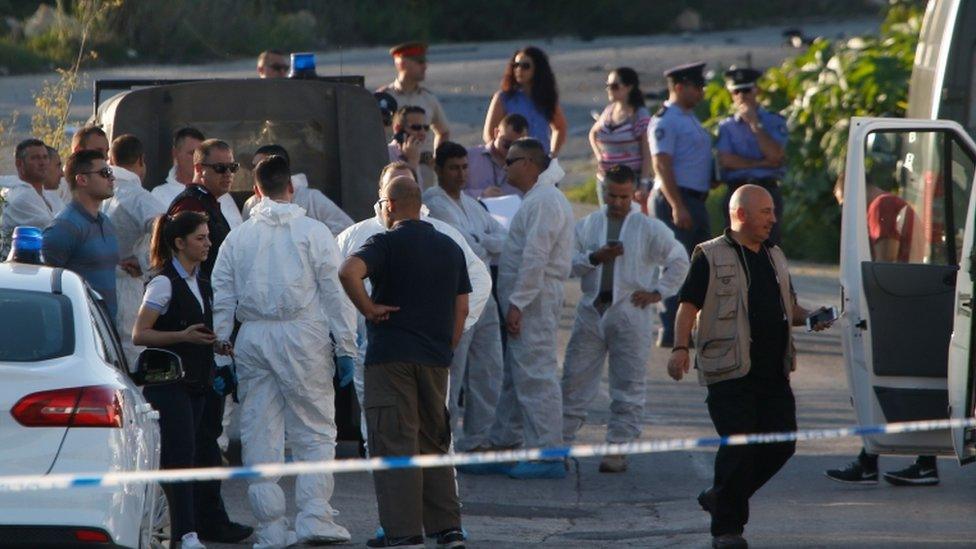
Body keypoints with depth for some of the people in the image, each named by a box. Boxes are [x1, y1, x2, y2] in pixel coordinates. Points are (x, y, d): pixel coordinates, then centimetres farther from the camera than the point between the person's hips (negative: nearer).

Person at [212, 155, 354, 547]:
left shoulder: (237, 238, 9)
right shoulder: (312, 232, 2)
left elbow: (222, 301, 7)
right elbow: (334, 291, -2)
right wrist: (346, 348, 1)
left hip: (252, 338, 2)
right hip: (303, 336, -2)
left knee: (260, 437, 5)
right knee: (315, 431, 2)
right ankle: (314, 517, -8)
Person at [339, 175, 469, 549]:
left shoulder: (387, 243, -7)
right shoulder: (449, 248, 13)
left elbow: (349, 271, -26)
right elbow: (462, 308, 13)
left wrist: (368, 308, -14)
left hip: (391, 355, -6)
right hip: (436, 358, 6)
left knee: (394, 444, -3)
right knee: (434, 443, 15)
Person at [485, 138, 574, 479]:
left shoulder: (544, 201, -14)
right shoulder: (538, 199, 20)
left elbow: (535, 258, -21)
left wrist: (517, 304, -22)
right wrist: (514, 303, 18)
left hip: (534, 298, -11)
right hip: (527, 302, 11)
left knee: (535, 375, -11)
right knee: (514, 376, 16)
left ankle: (547, 454, -12)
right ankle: (504, 446, 23)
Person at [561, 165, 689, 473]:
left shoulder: (649, 229, 3)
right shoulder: (586, 225, 9)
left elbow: (679, 260, 8)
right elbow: (568, 264, 2)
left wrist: (658, 292, 2)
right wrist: (594, 258, -14)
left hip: (629, 312, -2)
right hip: (591, 311, 2)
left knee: (628, 386, -2)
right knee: (575, 379, 1)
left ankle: (618, 448, 2)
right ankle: (561, 441, 6)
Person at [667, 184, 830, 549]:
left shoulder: (774, 256, 19)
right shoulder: (711, 257, -2)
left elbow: (788, 307, 27)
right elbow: (689, 306, -8)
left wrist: (809, 318, 6)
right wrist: (680, 348, -21)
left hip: (774, 371, 7)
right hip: (730, 372, -7)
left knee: (781, 444, 5)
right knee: (739, 447, -11)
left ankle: (721, 498, 23)